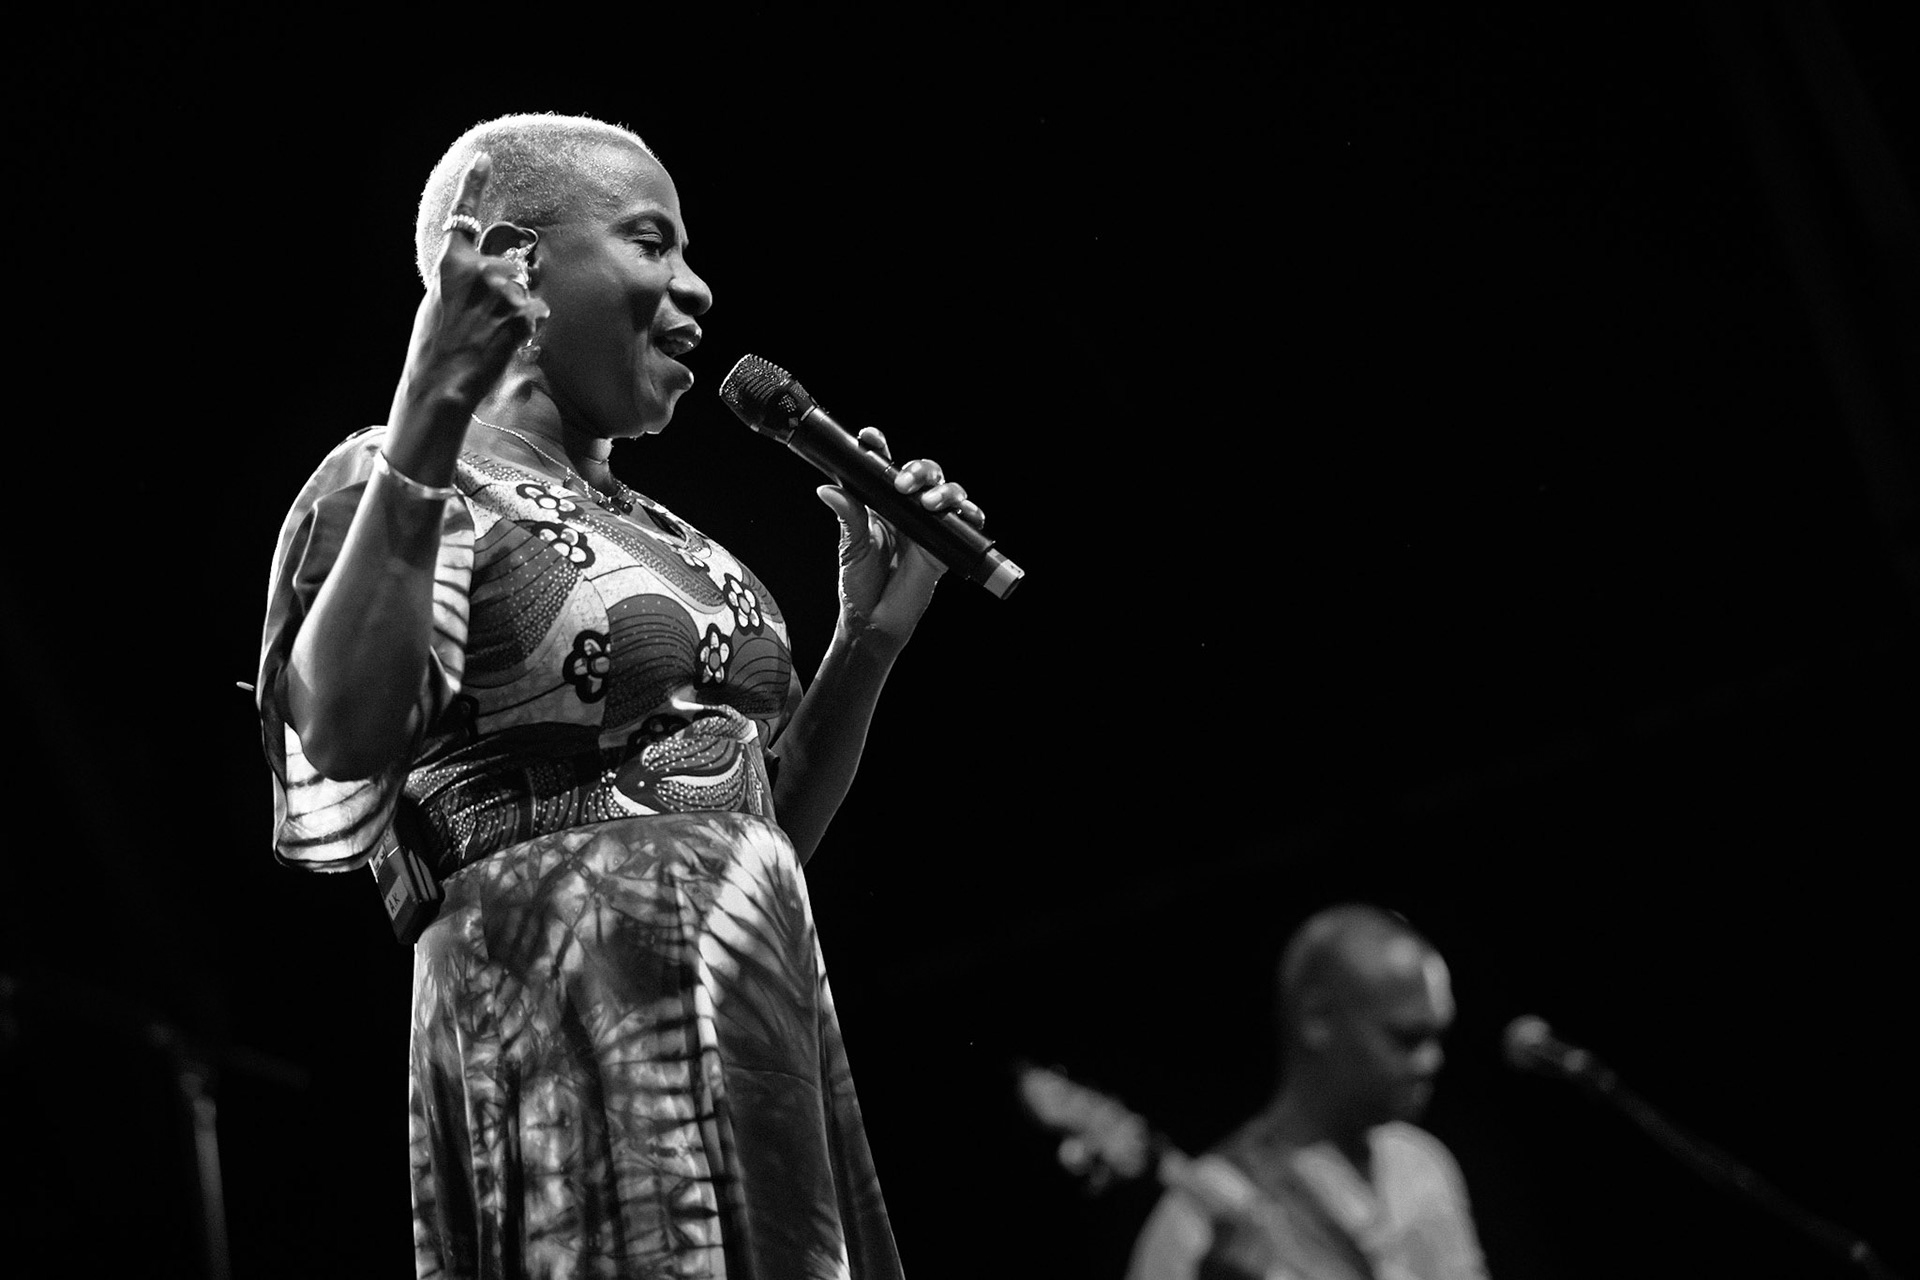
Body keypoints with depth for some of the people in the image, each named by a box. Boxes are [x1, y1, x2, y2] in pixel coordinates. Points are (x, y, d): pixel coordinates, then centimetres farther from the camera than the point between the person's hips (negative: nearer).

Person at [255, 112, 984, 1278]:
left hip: (772, 1044, 8)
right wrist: (418, 450, -29)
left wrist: (875, 631, 13)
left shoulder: (656, 531, 20)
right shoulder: (404, 485, -3)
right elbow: (344, 740, -22)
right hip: (578, 1041, -8)